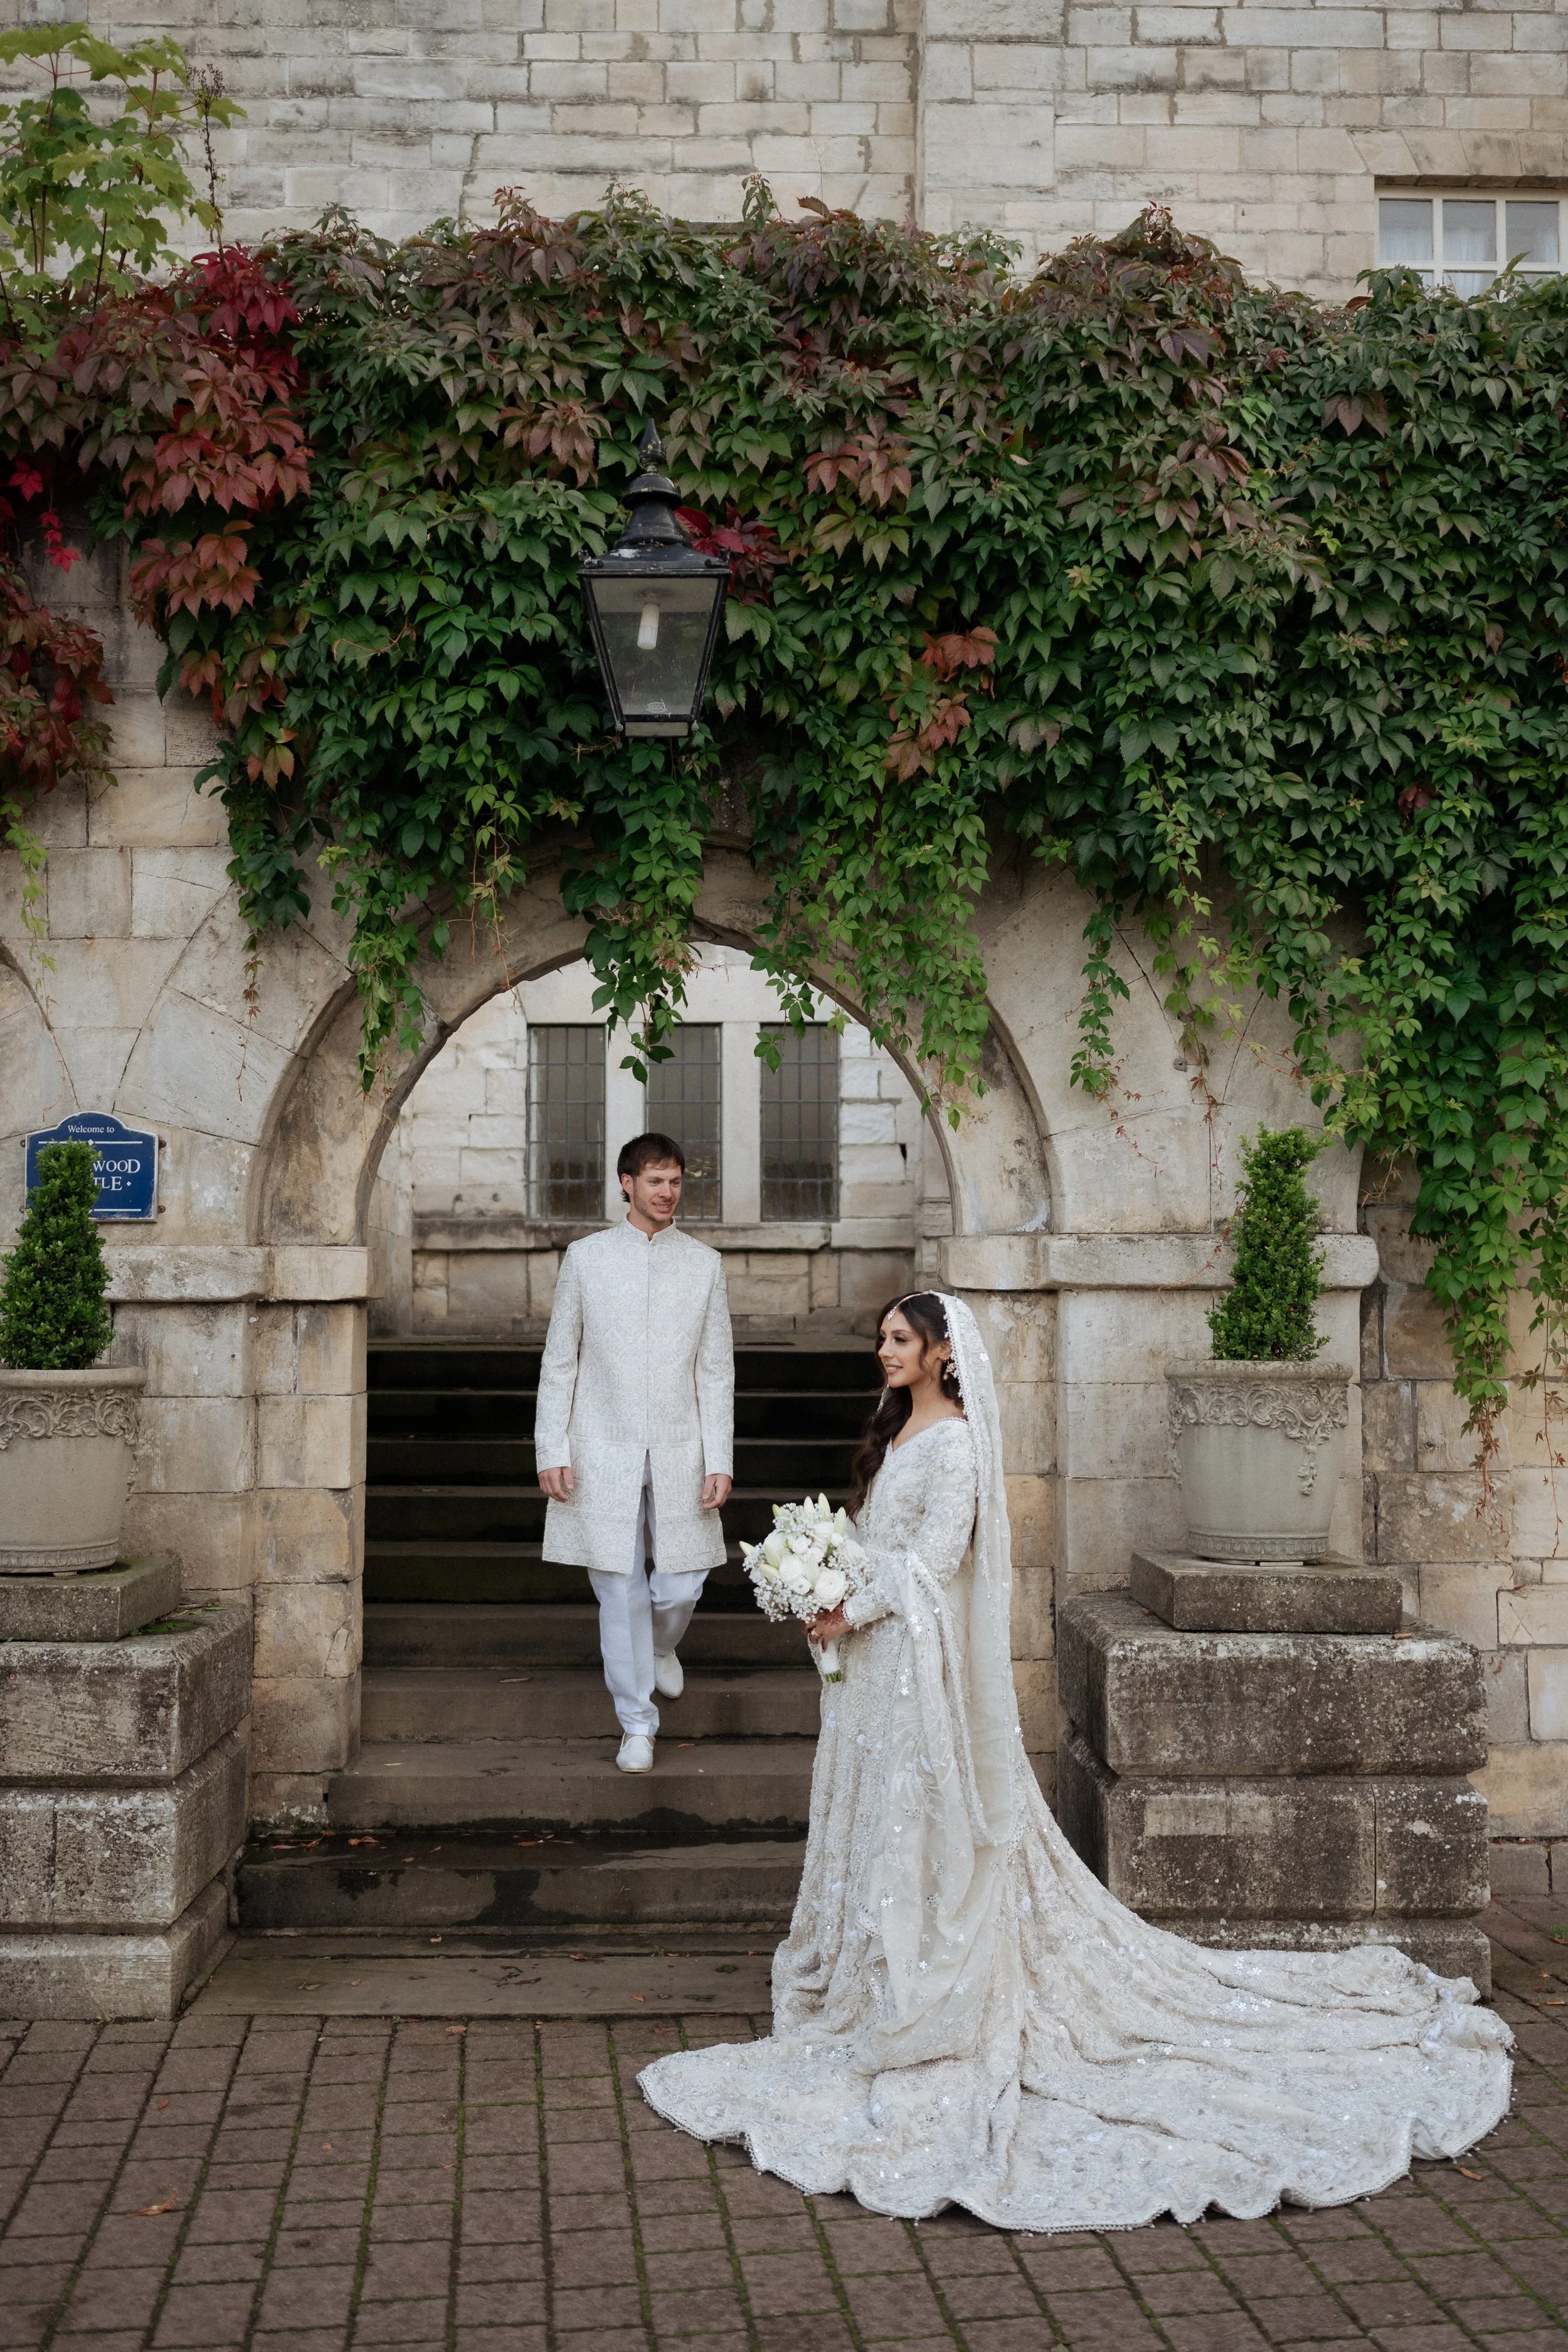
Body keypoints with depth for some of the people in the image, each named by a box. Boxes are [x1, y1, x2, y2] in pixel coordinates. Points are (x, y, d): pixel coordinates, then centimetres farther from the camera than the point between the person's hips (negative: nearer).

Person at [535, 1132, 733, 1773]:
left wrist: (720, 1462, -2)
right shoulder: (585, 1257, 2)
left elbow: (716, 1371, 4)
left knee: (680, 1584, 2)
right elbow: (559, 1362, 4)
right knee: (620, 1591, 1)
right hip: (602, 1455, -1)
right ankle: (637, 1723, 15)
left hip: (679, 1454, 1)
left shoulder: (704, 1264, 5)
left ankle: (661, 1645, 38)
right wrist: (551, 1451, -3)